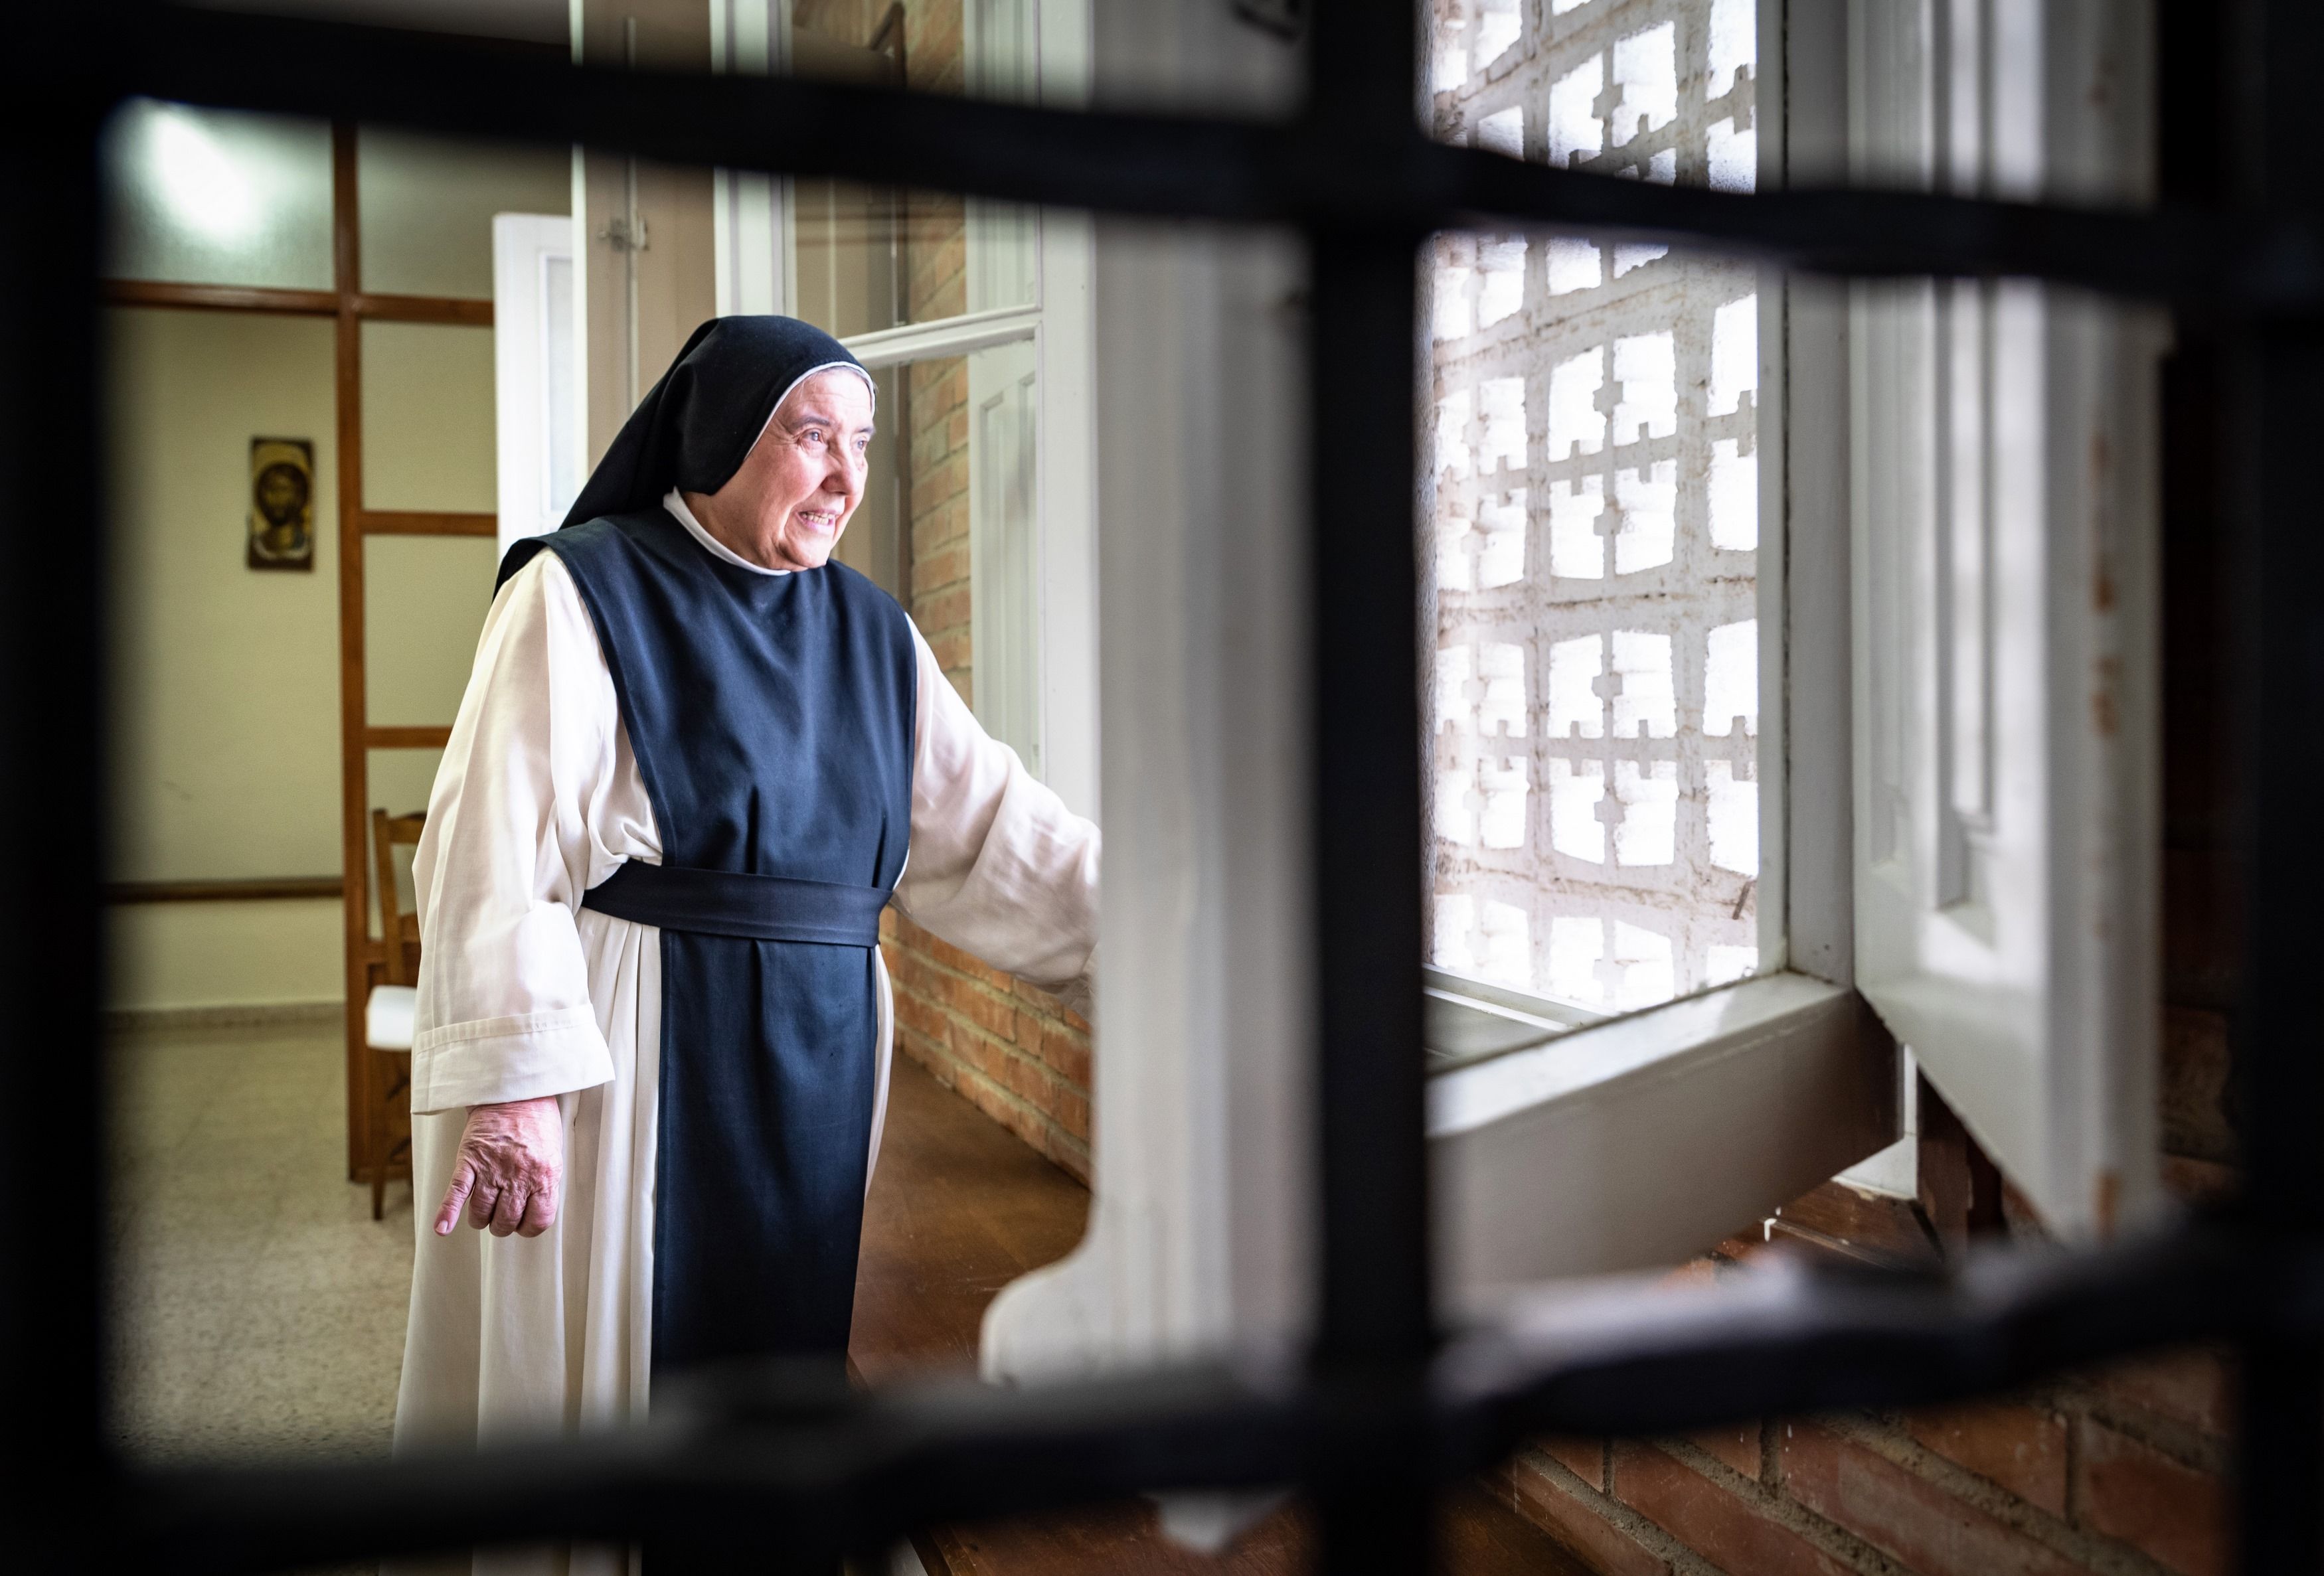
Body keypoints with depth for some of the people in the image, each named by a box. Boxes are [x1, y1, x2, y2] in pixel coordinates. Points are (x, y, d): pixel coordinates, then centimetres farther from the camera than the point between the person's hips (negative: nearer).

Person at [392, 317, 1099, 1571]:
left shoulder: (870, 633, 10)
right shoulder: (582, 596, -6)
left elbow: (987, 822, 8)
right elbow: (498, 848, -15)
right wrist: (508, 1081, -24)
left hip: (817, 1076, 5)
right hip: (630, 1064, -5)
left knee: (779, 1356, 13)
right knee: (612, 1360, 5)